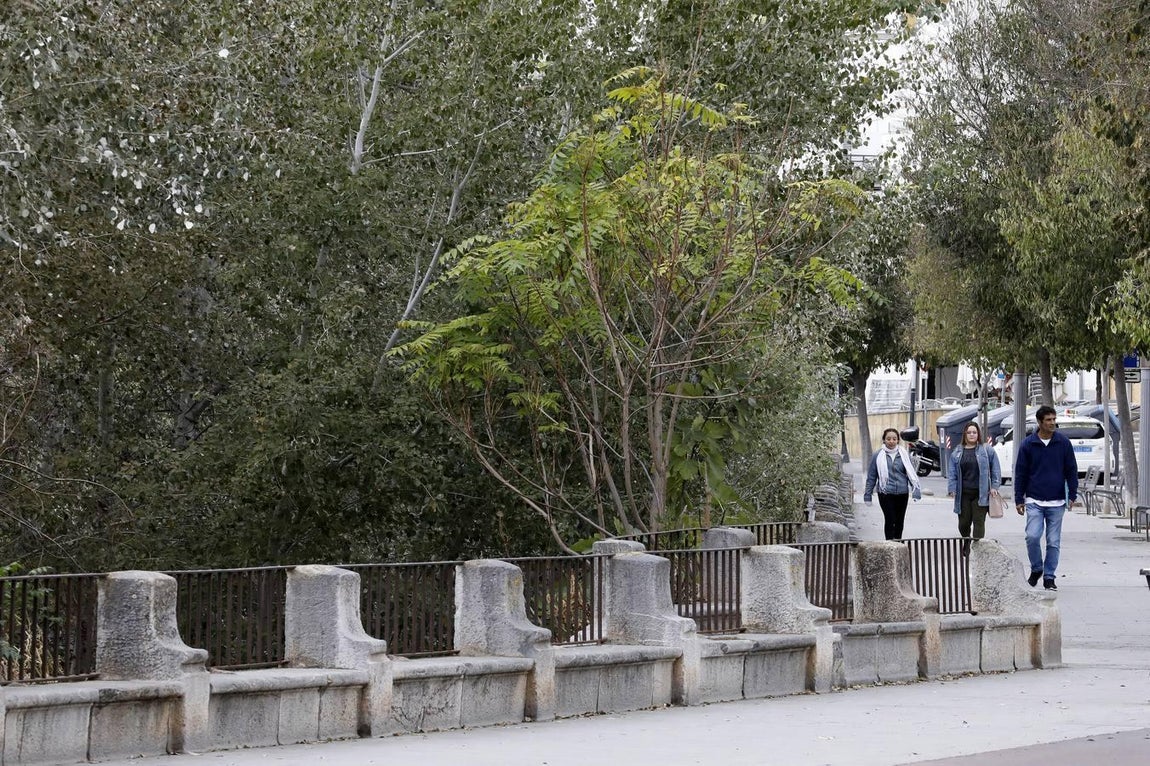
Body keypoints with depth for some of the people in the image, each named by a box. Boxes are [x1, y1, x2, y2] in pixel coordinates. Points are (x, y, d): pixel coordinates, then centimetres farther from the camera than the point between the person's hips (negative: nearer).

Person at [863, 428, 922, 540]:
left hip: (902, 493, 3)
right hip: (886, 493, -3)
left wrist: (916, 490, 0)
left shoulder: (904, 455, 4)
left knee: (900, 521, 11)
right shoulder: (878, 456, -1)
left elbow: (912, 473, 8)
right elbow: (871, 477, 5)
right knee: (890, 520, -10)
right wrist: (867, 495, 5)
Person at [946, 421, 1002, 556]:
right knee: (963, 523, 5)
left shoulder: (987, 451, 3)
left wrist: (994, 486, -1)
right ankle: (966, 544, 31)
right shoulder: (956, 454, 9)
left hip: (980, 494, -2)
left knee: (979, 521, -5)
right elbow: (952, 473, 9)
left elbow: (995, 469, 6)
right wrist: (952, 489, -1)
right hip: (963, 494, 2)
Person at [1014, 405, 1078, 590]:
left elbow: (1071, 470, 8)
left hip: (1057, 502, 1)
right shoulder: (1028, 444, 0)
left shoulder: (1063, 443, 2)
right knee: (1032, 536, -14)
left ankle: (1049, 577, 12)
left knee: (1054, 542, 3)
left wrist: (1072, 495, 0)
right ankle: (1036, 569, 9)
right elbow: (1020, 473, 5)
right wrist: (1019, 500, 2)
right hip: (1034, 501, -1)